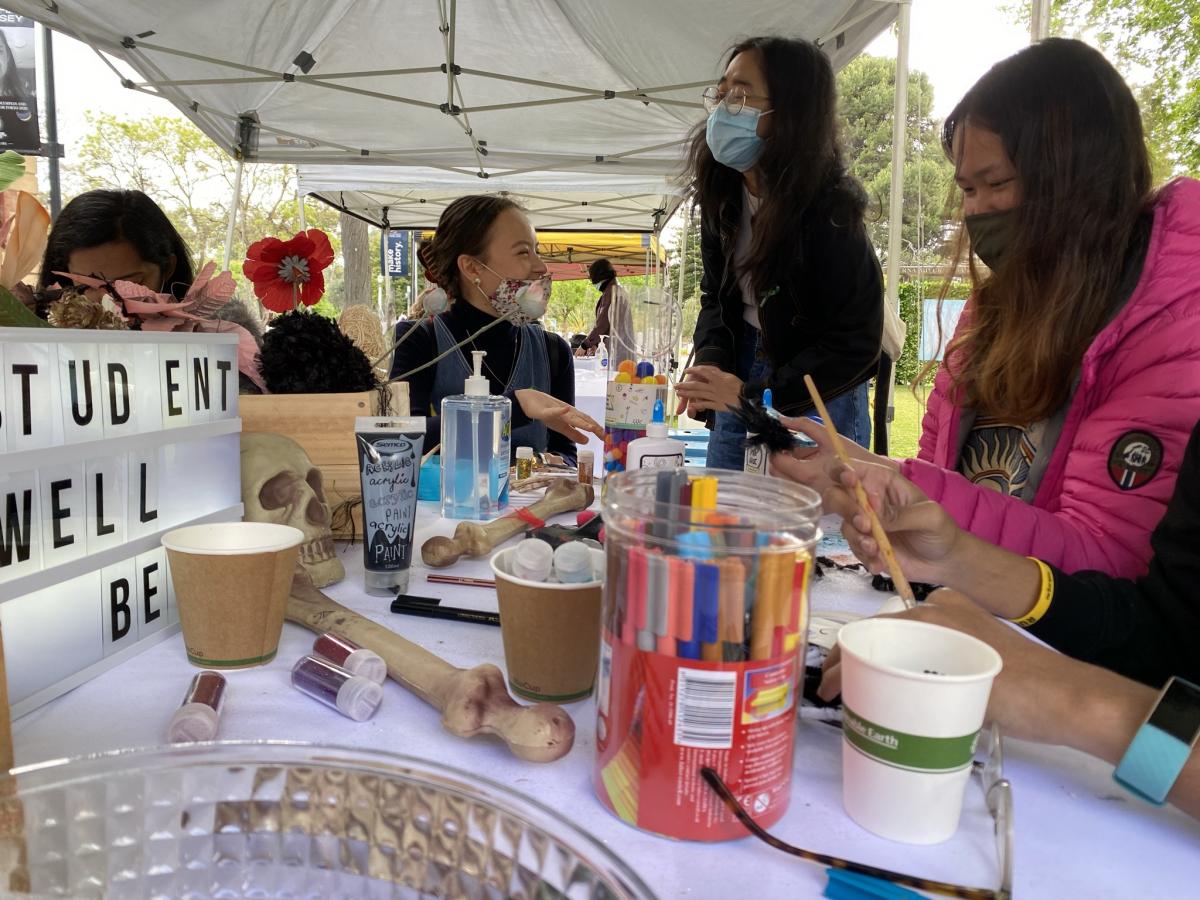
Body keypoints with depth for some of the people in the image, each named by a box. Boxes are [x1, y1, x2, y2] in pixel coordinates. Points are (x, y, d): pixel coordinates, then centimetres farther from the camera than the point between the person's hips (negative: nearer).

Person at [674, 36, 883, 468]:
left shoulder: (828, 211, -22)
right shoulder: (722, 192, -2)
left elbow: (856, 341, -20)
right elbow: (716, 293, 6)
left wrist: (753, 396, -24)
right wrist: (709, 364, -13)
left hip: (816, 397, -6)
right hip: (740, 375, 6)